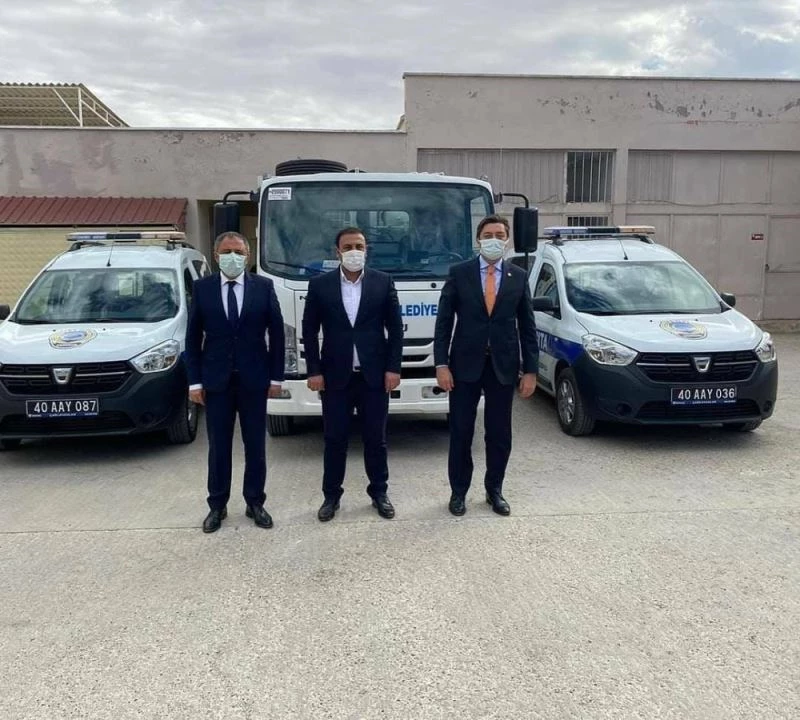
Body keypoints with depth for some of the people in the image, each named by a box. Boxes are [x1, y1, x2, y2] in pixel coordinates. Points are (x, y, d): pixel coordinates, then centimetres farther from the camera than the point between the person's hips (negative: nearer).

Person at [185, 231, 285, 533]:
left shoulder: (264, 286, -1)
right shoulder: (202, 288, 1)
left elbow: (276, 333, 1)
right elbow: (193, 337, 2)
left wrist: (276, 376, -2)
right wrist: (194, 381, -3)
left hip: (254, 378, 0)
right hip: (216, 380, 0)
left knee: (255, 445, 9)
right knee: (218, 446, 8)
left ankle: (255, 502, 22)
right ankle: (217, 505, 21)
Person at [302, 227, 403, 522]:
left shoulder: (383, 282, 2)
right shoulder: (320, 284, 1)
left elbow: (395, 328, 3)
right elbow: (309, 331, 2)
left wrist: (393, 368, -4)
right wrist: (314, 371, -3)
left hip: (375, 374, 0)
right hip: (335, 375, 0)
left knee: (376, 438, 10)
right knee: (335, 439, 8)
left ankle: (379, 492, 24)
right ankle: (331, 495, 22)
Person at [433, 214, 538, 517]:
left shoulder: (519, 277, 4)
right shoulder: (459, 272, 0)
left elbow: (527, 326, 5)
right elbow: (444, 321, -2)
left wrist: (530, 370, 0)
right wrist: (441, 364, -10)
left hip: (503, 366, 2)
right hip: (465, 363, -1)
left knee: (500, 434, 9)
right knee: (461, 432, 6)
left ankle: (494, 490, 25)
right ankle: (458, 491, 20)